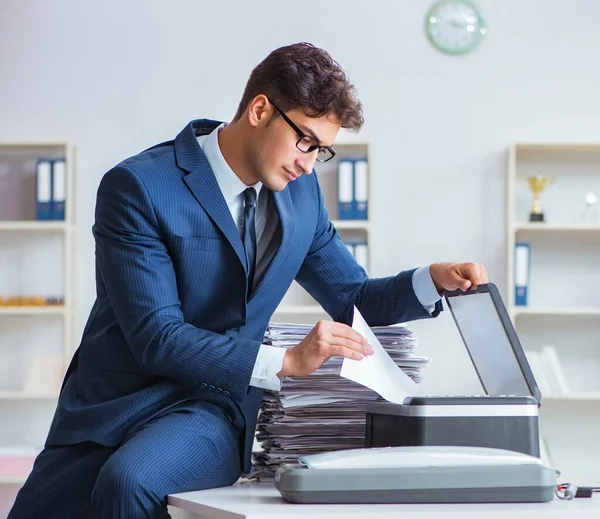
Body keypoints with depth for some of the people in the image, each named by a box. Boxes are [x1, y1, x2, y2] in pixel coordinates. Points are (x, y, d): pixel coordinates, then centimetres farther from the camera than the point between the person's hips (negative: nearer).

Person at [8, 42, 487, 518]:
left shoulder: (300, 191, 6)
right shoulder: (137, 187, -13)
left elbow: (354, 299, 17)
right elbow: (156, 337, -19)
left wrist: (433, 280, -2)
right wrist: (286, 361, -26)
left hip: (210, 411, 2)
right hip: (111, 407, -1)